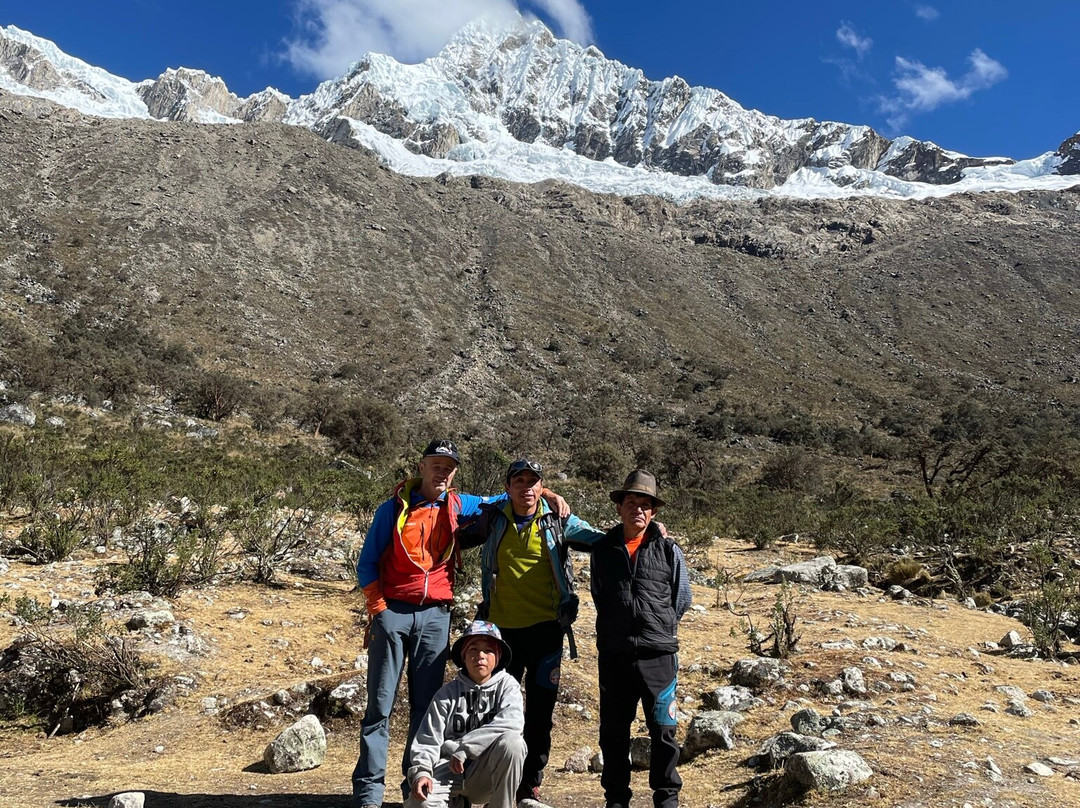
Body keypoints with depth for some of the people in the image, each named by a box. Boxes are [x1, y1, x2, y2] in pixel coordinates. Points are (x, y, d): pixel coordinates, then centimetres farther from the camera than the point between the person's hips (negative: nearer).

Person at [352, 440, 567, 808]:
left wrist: (547, 493, 9)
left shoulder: (458, 506, 10)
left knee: (426, 705, 5)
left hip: (435, 616, 3)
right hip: (393, 612, -2)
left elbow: (503, 499, 23)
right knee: (380, 705, -2)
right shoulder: (394, 508, 3)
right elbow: (367, 563, 4)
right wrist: (378, 608, -6)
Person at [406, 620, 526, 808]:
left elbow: (512, 722, -18)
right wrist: (421, 772, -22)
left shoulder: (507, 685, 1)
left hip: (488, 774, -1)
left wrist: (464, 748, -21)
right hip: (450, 770, 1)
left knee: (511, 741, -31)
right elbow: (428, 739, -3)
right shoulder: (447, 692, 3)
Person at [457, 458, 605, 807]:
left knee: (540, 712, 6)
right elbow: (458, 538, 17)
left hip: (546, 629, -1)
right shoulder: (492, 518, 2)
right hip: (502, 628, 1)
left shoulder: (559, 522, 0)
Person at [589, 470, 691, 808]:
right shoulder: (602, 550, 5)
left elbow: (682, 600, 11)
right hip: (613, 654, 2)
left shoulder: (668, 550, 0)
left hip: (659, 655, -2)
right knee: (613, 730, 10)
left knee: (663, 729, 4)